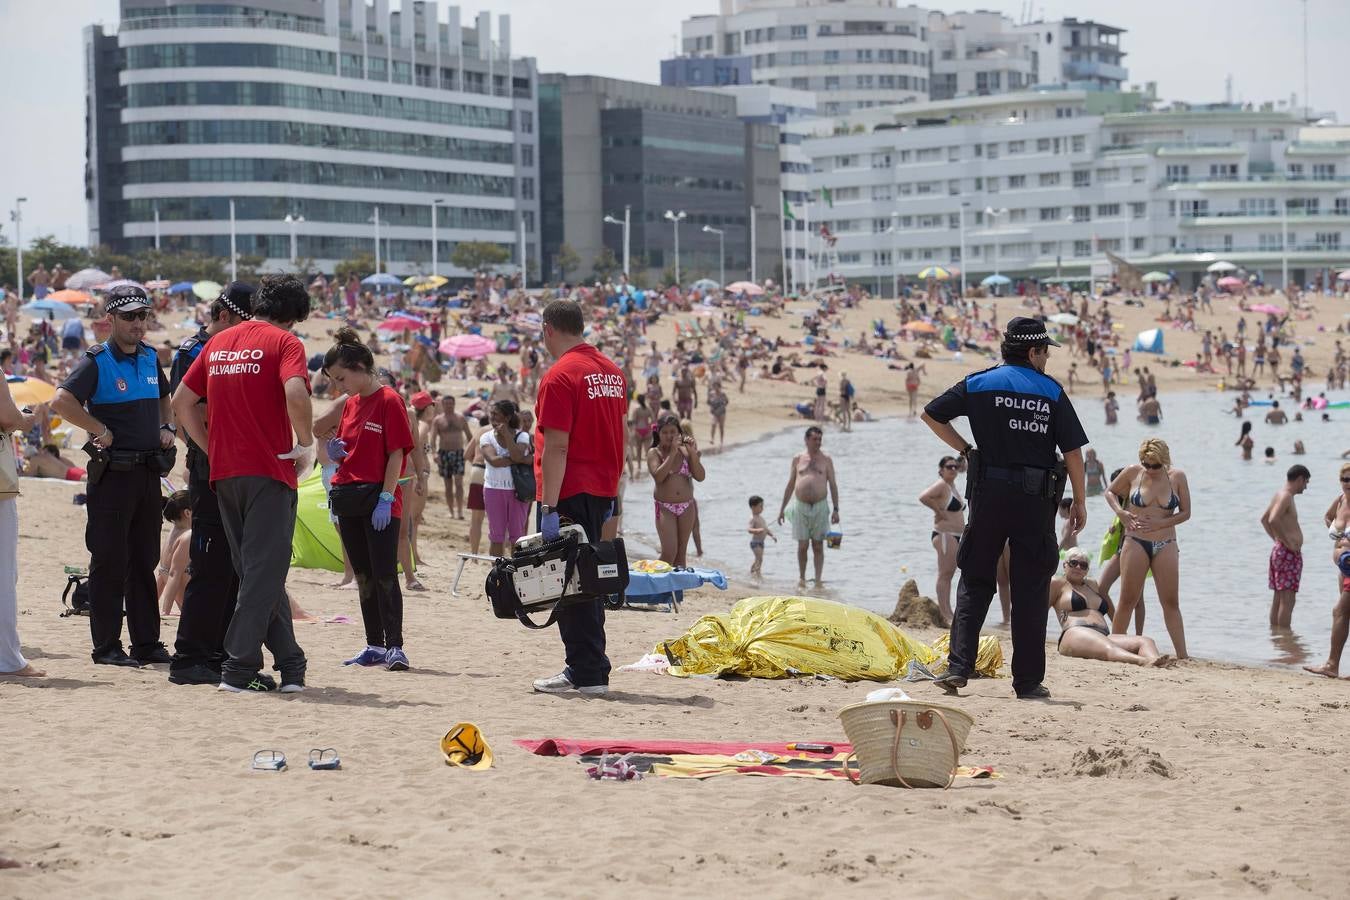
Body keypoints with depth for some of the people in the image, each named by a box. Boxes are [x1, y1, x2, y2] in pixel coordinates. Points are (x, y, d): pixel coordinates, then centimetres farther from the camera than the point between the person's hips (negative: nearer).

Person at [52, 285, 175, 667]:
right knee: (110, 562, -3)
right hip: (113, 473, -7)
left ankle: (147, 643, 17)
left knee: (145, 561, 11)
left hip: (149, 472, 7)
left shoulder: (150, 357, 12)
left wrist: (166, 427, 12)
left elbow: (164, 398, 30)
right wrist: (101, 430, -17)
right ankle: (107, 647, 1)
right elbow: (61, 401, -21)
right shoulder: (97, 360, -9)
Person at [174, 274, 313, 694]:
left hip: (224, 471, 6)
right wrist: (305, 444, -8)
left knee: (258, 571, 13)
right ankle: (240, 667, -7)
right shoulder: (284, 342, -5)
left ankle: (290, 664, 16)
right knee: (264, 572, -2)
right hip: (269, 470, -6)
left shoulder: (219, 342, 15)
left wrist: (212, 449, 17)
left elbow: (182, 399, 15)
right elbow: (296, 394, -22)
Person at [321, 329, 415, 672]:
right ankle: (374, 646, 16)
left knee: (384, 575, -9)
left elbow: (397, 454, -12)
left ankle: (394, 646, -7)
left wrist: (386, 498, -17)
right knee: (363, 576, 10)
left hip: (379, 501, -8)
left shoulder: (389, 401, -9)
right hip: (349, 498, 8)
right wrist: (334, 452, -2)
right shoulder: (350, 404, 14)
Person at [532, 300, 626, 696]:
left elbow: (556, 447, -20)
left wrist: (549, 508, -20)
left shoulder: (559, 376, -15)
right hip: (602, 491, 8)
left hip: (570, 493, -8)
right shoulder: (611, 371, 11)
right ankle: (589, 668, 20)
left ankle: (588, 673, -4)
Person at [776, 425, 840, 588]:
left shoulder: (826, 460, 5)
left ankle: (818, 580, 4)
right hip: (801, 507, 1)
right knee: (802, 545, 1)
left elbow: (833, 485, 4)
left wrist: (835, 509, -3)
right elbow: (790, 485, 13)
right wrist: (782, 508, 10)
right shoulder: (797, 460, 8)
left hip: (820, 507, -1)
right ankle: (801, 578, 14)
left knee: (818, 546, 1)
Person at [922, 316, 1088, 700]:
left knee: (974, 582, 9)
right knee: (1030, 590, 5)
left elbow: (931, 415, 6)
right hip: (1036, 499, -1)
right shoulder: (1052, 391, 0)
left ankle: (958, 667, -4)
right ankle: (1028, 680, 6)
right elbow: (1073, 452, -1)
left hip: (989, 495, 1)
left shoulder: (979, 383, 5)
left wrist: (965, 449, 13)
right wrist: (1079, 501, 8)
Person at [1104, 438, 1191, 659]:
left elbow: (1185, 513, 2)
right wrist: (1120, 512, -6)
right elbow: (1110, 492, 13)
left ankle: (1182, 655, 1)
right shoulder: (1132, 473, -2)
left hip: (1165, 546, 1)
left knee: (1170, 602, 1)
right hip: (1135, 543, -1)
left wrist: (1160, 523, -13)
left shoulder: (1177, 477, -1)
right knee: (1128, 599, 0)